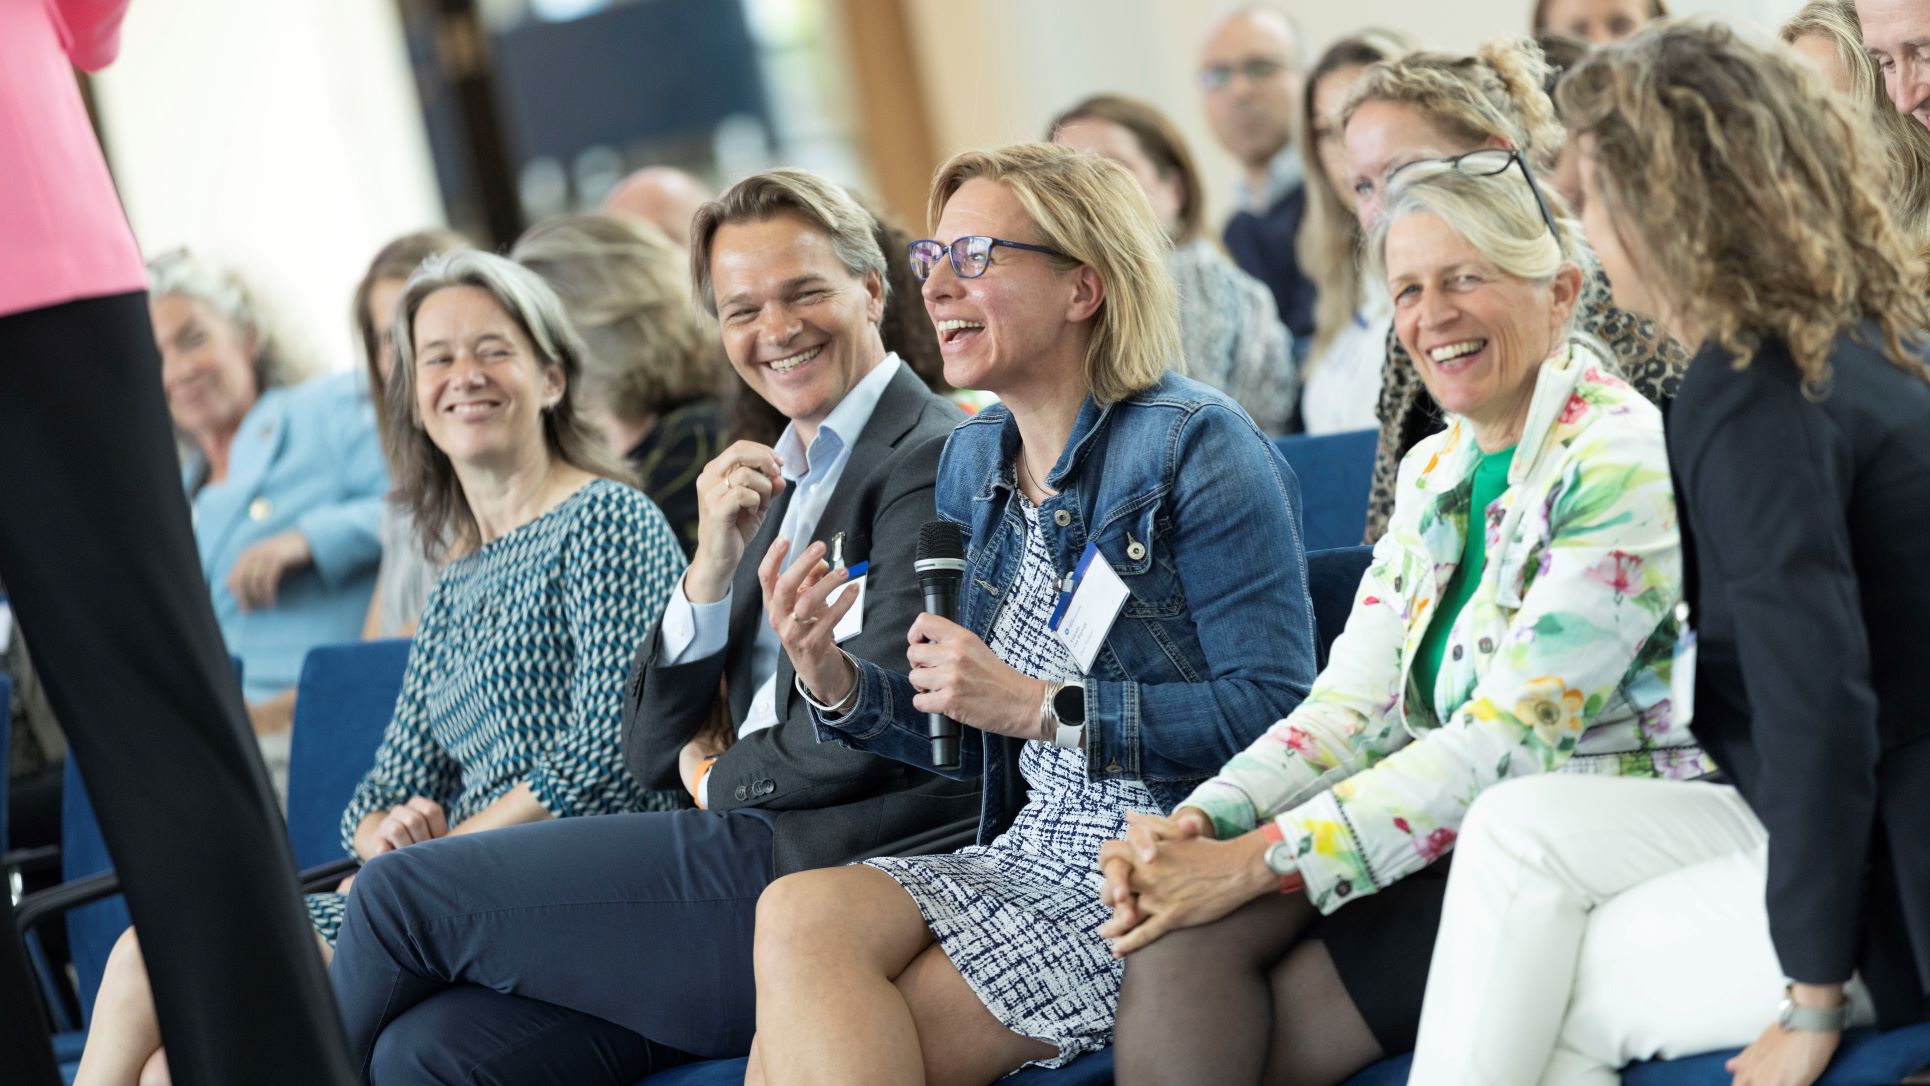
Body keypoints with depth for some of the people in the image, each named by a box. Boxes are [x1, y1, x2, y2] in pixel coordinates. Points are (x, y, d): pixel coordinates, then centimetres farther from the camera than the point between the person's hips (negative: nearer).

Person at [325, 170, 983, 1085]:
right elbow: (651, 754, 18)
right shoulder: (773, 485, 23)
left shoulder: (929, 460, -6)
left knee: (405, 891, -7)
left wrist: (719, 779, 3)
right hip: (749, 856, 8)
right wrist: (713, 565, 3)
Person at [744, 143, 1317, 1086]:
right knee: (799, 914, -22)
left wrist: (1044, 707, -19)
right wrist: (838, 687, 0)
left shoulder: (1194, 446, -9)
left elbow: (1274, 713, -17)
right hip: (1031, 855, 7)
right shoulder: (973, 461, 15)